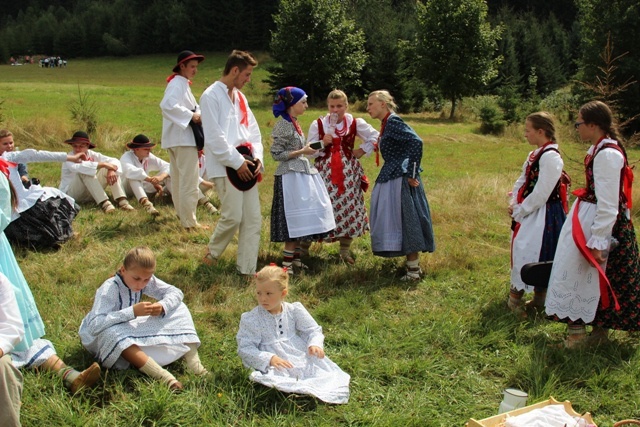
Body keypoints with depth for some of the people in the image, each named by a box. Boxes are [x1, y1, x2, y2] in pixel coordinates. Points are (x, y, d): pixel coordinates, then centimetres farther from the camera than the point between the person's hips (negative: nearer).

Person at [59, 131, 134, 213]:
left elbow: (114, 161, -6)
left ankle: (121, 200, -29)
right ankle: (104, 203, -43)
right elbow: (78, 167, -38)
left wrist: (111, 170, -30)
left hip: (91, 194, 5)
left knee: (108, 169, -9)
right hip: (70, 193, -5)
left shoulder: (92, 155, 0)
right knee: (85, 172, -31)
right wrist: (103, 164, -36)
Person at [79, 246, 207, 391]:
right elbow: (94, 325, -42)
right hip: (100, 336, -6)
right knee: (110, 332, -44)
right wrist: (132, 312, -46)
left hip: (130, 330, 6)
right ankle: (161, 376, -48)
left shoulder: (146, 280, -13)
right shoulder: (109, 289, -30)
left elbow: (175, 292, -6)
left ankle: (193, 362, -24)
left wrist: (162, 306, -29)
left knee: (179, 308, -7)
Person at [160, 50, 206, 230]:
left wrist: (198, 113, -1)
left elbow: (191, 106, 19)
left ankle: (182, 214, 32)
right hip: (183, 137, -11)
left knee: (179, 179, 19)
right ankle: (189, 221, -6)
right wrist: (191, 116, -26)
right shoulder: (177, 83, -13)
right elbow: (167, 105, -29)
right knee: (189, 181, -8)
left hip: (177, 139, 11)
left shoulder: (182, 84, 19)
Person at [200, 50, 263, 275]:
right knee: (233, 217, -10)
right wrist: (237, 162, -14)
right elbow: (214, 137, -14)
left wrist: (257, 157, 1)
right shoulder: (211, 96, -7)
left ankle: (247, 270, 10)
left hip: (245, 166, 8)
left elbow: (252, 130, 17)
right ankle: (211, 254, 17)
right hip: (225, 166, -8)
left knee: (253, 219, 4)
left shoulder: (240, 97, 17)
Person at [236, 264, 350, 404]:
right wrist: (269, 359, -26)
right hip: (275, 365, -3)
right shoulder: (251, 319, -8)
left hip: (301, 356, 3)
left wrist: (315, 344, -17)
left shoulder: (294, 310, 1)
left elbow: (312, 330, 7)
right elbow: (245, 348, -11)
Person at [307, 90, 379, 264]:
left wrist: (362, 151, 2)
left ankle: (345, 250, 15)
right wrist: (322, 143, -18)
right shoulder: (318, 124, -2)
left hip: (348, 172, 2)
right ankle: (304, 245, 7)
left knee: (349, 209, 3)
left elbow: (375, 137, 10)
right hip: (325, 172, -1)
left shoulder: (356, 123, 1)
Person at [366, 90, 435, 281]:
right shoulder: (386, 124, 13)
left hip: (400, 180, -10)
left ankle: (414, 270, 3)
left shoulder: (393, 122, -15)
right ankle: (413, 264, 24)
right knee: (399, 221, 14)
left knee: (405, 221, -4)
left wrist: (411, 173, -22)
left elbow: (416, 142, -25)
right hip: (392, 179, 10)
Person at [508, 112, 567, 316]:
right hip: (529, 212, 10)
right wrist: (514, 203, -1)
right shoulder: (535, 155, 10)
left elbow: (540, 194, -22)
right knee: (521, 250, 14)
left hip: (543, 216, -10)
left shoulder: (550, 157, -20)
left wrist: (519, 212, -13)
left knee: (531, 252, -6)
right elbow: (522, 181, 14)